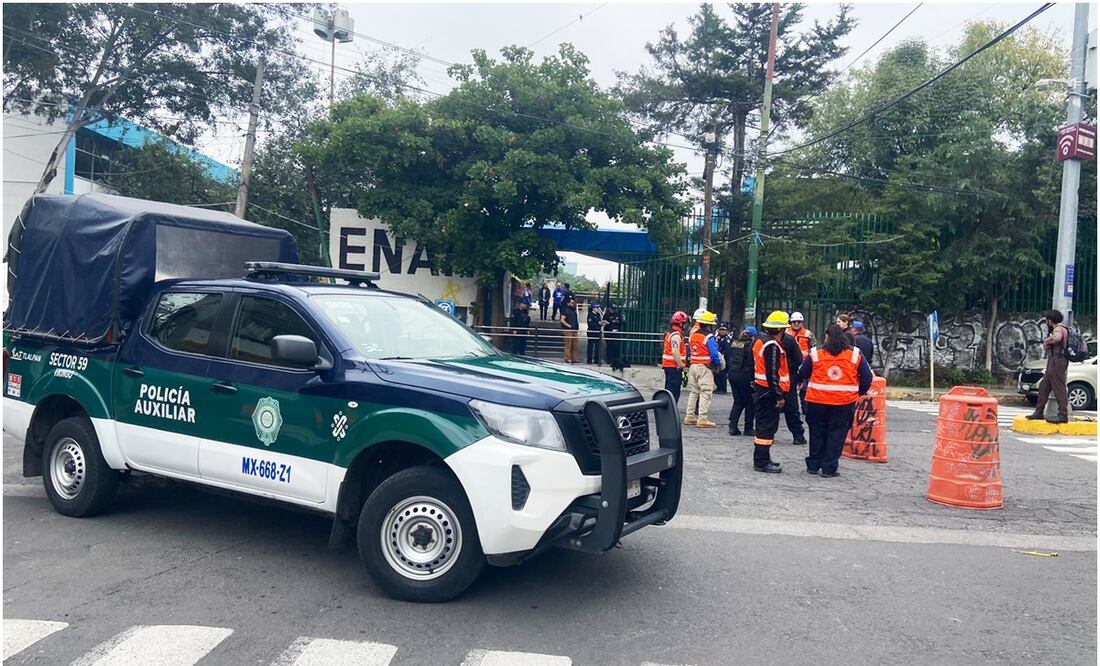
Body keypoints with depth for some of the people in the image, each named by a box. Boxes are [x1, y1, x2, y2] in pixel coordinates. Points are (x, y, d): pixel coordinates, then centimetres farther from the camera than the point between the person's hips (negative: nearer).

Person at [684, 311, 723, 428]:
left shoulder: (693, 335, 11)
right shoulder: (709, 337, -13)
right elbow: (714, 354, -14)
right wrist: (719, 363, 2)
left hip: (693, 365, 8)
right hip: (705, 367, -8)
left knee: (693, 391, 14)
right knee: (706, 392, -5)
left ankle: (690, 416, 16)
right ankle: (702, 418, -8)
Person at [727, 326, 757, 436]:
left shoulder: (733, 343, 8)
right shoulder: (751, 345, -12)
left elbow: (728, 359, 11)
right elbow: (753, 362, -15)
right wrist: (753, 378, -10)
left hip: (732, 375, 6)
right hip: (745, 376, -6)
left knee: (738, 402, 14)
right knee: (750, 403, 6)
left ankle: (733, 426, 6)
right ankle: (748, 428, 9)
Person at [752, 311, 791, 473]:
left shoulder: (761, 340, 13)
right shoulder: (772, 346, -18)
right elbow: (772, 373, -23)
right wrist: (780, 396, -21)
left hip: (760, 388, 10)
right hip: (769, 391, -10)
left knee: (763, 425, 17)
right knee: (768, 426, -5)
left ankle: (761, 458, 27)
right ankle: (762, 462, -1)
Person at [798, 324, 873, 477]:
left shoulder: (815, 352, 0)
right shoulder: (855, 354, 2)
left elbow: (802, 374, 2)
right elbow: (867, 377, 4)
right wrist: (860, 393, 17)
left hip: (817, 400, 1)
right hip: (845, 401, 0)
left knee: (817, 433, 14)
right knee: (836, 434, 8)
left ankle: (813, 465, 22)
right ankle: (829, 468, 9)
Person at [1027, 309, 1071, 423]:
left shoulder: (1058, 329, -9)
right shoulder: (1062, 329, 23)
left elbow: (1057, 338, -34)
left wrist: (1047, 340, -17)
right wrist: (1046, 344, 7)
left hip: (1057, 361, -11)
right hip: (1053, 362, 11)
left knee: (1059, 388, -11)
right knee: (1044, 386, 13)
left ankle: (1063, 415, -12)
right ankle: (1039, 412, 17)